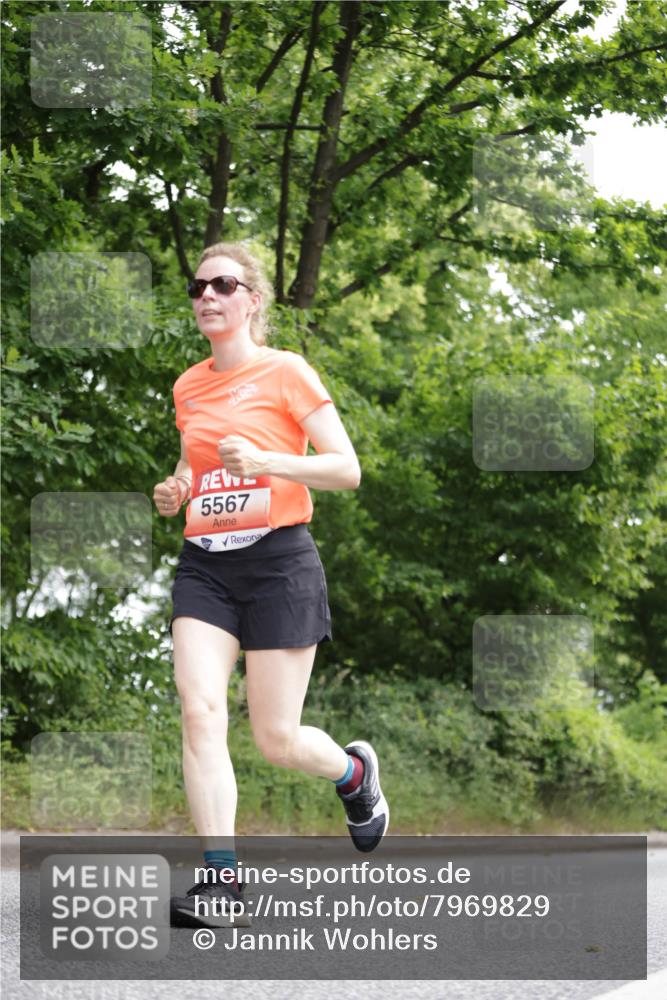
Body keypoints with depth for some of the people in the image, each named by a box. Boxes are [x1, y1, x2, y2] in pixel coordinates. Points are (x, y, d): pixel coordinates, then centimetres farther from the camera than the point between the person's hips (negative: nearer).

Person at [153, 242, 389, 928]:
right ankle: (220, 874, -14)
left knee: (277, 740, -2)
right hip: (204, 563, 5)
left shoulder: (285, 371, -4)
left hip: (278, 561, -4)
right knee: (199, 709, -16)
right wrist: (173, 492, 4)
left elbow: (347, 469, -7)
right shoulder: (188, 387, 12)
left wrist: (264, 461, -20)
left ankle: (355, 770, 32)